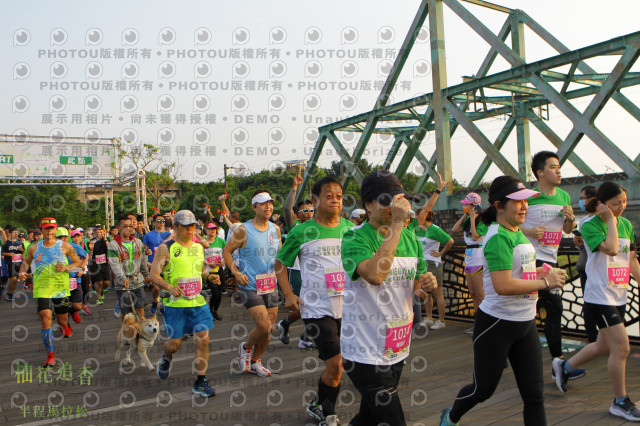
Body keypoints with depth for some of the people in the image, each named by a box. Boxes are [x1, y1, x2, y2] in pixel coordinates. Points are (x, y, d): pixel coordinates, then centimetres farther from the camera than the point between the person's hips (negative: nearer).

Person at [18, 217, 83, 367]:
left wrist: (66, 268, -12)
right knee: (45, 317, -14)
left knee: (61, 319, 10)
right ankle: (50, 355, -7)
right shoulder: (34, 248, 5)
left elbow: (78, 262, 6)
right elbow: (26, 261, 22)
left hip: (61, 287, 0)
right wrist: (22, 272, 1)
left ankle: (64, 326, 52)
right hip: (41, 287, 0)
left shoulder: (65, 246, -1)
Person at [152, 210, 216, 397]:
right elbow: (154, 274, -10)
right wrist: (170, 288, -25)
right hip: (175, 303, -4)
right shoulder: (165, 248, -5)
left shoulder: (199, 247, 11)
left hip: (198, 302, 4)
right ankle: (166, 358, 42)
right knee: (175, 343, 5)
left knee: (203, 339, -5)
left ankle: (200, 382, 7)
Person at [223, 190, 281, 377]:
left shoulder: (275, 229, 7)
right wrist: (236, 273, -10)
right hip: (250, 286, -5)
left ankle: (255, 361, 31)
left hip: (271, 286, 6)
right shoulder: (243, 230, -9)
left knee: (269, 330, 9)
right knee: (264, 327, -13)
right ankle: (246, 347, 18)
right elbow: (226, 251, 0)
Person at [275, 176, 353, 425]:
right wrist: (288, 294, -6)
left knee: (337, 366, 13)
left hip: (347, 308, 4)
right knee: (335, 364, -8)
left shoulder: (350, 229, 4)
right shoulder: (302, 232, -6)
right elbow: (280, 263, 5)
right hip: (317, 309, -4)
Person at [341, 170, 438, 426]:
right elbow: (375, 274, -35)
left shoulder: (411, 238, 5)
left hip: (397, 350, 7)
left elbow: (417, 288, 15)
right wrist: (397, 223, -32)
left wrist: (427, 285, -9)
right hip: (365, 354, -7)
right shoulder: (354, 239, -16)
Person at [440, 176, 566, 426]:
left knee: (534, 394, 7)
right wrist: (545, 283, -19)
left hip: (525, 323, 8)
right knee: (483, 389, 9)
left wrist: (536, 273, 8)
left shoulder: (518, 234, 10)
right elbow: (502, 285, -29)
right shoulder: (499, 237, -19)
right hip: (497, 323, -8)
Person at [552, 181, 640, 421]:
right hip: (599, 297, -8)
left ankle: (564, 367, 38)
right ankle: (620, 402, 11)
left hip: (619, 297, 8)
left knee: (604, 346, 17)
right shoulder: (590, 226, -13)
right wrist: (610, 220, -20)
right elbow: (611, 249, -29)